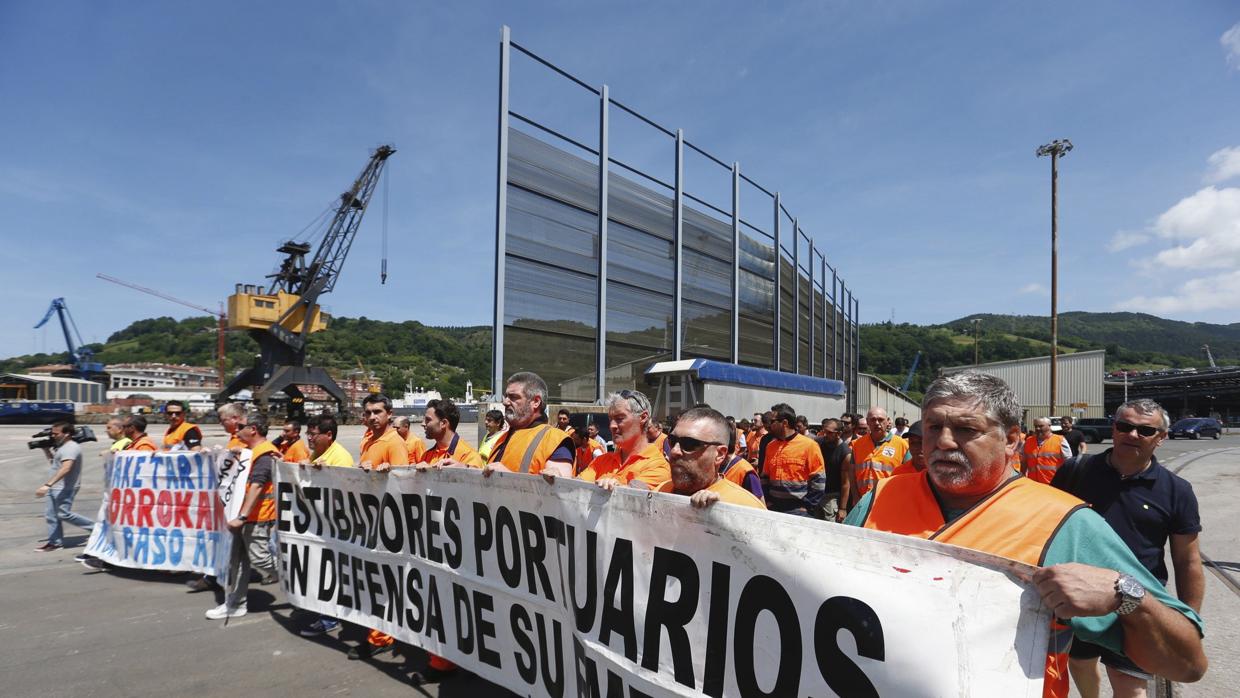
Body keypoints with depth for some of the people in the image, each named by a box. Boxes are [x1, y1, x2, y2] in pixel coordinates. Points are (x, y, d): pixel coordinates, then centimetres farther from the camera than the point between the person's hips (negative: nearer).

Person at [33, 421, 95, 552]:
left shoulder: (70, 448, -19)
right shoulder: (62, 447, 15)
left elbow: (65, 469, -31)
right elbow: (53, 462, 31)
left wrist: (47, 485, -37)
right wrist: (46, 449, 17)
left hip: (65, 489, -11)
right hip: (55, 488, 11)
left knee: (64, 514, -10)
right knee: (51, 515, 11)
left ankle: (94, 527, 0)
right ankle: (55, 542, 18)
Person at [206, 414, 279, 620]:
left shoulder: (264, 455, -18)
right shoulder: (251, 451, 14)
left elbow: (256, 487, -27)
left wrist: (242, 516, -31)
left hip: (257, 518, -10)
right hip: (246, 517, 10)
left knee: (259, 559, -4)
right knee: (238, 561, 13)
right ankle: (234, 604, 23)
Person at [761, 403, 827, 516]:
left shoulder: (809, 445, -8)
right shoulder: (770, 446, 8)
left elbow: (819, 481, -8)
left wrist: (807, 508, -10)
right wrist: (768, 501, 5)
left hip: (799, 511, -5)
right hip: (773, 509, 5)